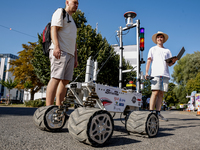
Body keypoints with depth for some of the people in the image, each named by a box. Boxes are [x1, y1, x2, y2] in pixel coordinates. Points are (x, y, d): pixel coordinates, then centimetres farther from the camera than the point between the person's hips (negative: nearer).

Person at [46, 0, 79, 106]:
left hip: (70, 54, 8)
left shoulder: (72, 21, 34)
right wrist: (56, 47, -21)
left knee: (65, 81, 0)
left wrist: (76, 57, 21)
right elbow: (54, 29, -6)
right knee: (56, 78, -18)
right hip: (60, 51, -8)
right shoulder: (60, 12, 10)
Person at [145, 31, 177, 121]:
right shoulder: (153, 49, 16)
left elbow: (169, 64, 17)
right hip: (155, 73, -4)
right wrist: (146, 72, -8)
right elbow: (149, 61, 5)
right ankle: (151, 113, -13)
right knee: (155, 93, -13)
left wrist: (173, 62, -6)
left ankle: (158, 113, 3)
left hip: (165, 74, 4)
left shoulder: (167, 51, 24)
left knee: (161, 94, 1)